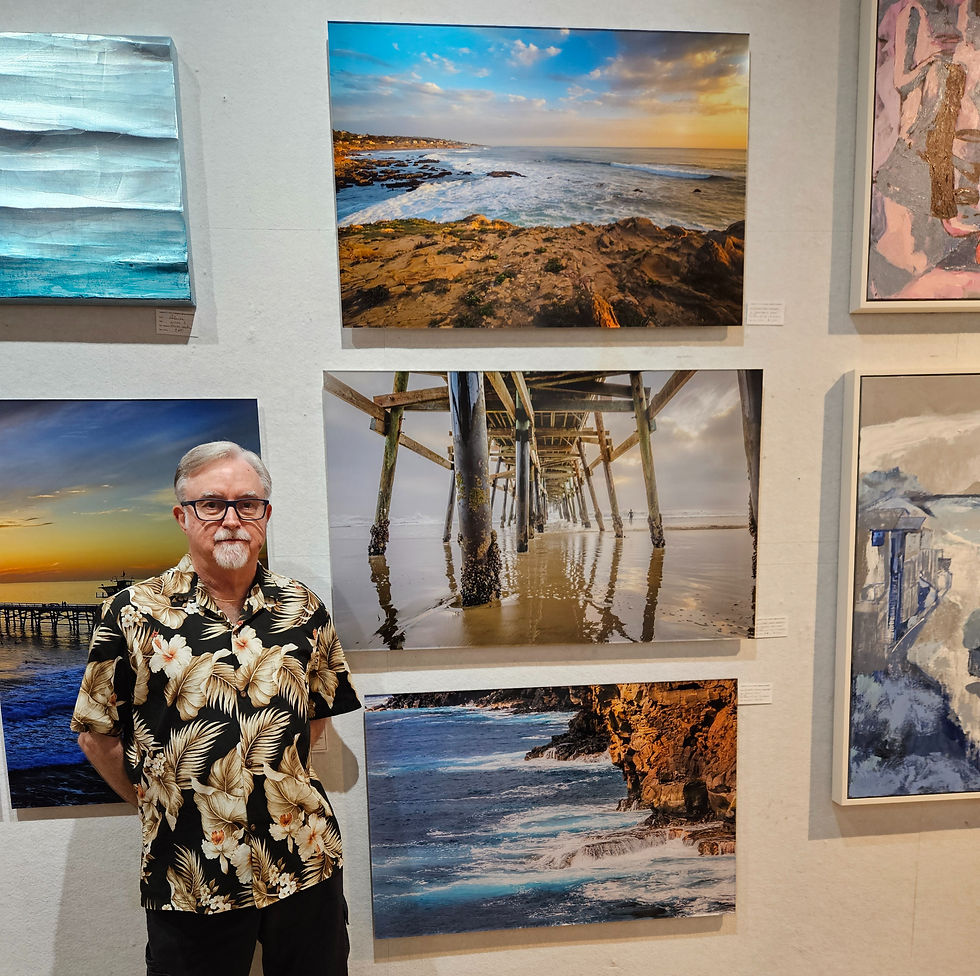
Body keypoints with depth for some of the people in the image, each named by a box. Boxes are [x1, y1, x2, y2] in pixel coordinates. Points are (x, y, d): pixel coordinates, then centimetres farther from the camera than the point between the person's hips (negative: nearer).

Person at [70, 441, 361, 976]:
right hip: (191, 880, -2)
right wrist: (159, 802, 4)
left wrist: (275, 774, 4)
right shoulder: (133, 614, -9)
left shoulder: (303, 609, -2)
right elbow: (96, 733, -1)